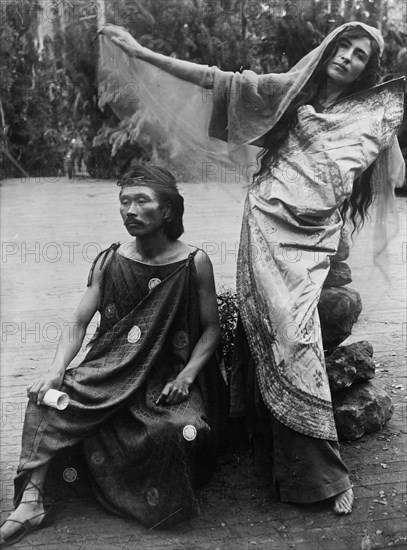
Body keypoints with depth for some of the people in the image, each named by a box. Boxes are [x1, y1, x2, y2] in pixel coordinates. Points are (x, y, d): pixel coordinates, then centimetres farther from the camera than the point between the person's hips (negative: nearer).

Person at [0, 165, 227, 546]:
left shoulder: (194, 263, -5)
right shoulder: (109, 262, 2)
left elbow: (211, 329, -2)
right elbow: (78, 324, 1)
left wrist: (186, 376, -16)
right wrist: (56, 370, -15)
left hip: (169, 380, -2)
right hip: (112, 372, 3)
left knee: (184, 428, -30)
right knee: (47, 398, -17)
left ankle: (165, 503, 1)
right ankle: (31, 502, -11)